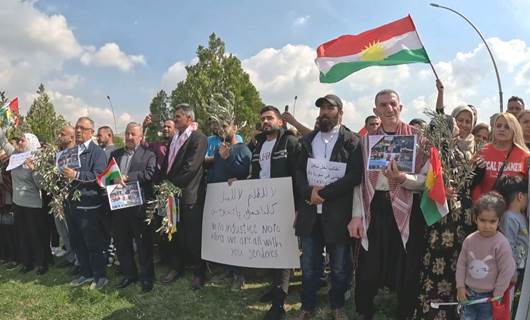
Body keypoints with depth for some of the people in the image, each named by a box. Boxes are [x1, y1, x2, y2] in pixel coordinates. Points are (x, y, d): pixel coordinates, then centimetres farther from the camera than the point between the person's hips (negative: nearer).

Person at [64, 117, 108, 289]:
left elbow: (98, 175, -20)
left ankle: (100, 276, 17)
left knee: (93, 243, 2)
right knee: (77, 243, 16)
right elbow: (65, 173, 23)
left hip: (89, 206, -7)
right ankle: (85, 273, 31)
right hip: (72, 203, 7)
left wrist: (76, 175, -27)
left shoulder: (98, 152, -7)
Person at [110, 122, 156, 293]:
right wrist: (114, 181, -9)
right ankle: (129, 273, 30)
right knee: (122, 242, 14)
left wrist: (126, 178, -21)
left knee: (144, 243, 4)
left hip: (139, 205, -5)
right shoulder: (115, 154, 15)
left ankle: (146, 277, 18)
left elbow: (149, 174, -16)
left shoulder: (148, 155, -1)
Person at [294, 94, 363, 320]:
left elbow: (354, 176, -12)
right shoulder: (307, 140, 13)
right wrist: (309, 192, -12)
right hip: (309, 212, 3)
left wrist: (324, 193, -17)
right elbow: (298, 171, 7)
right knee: (309, 266, 12)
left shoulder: (352, 141, -2)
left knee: (339, 267, 12)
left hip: (338, 213, -3)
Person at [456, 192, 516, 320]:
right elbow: (461, 263, 2)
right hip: (469, 293, 3)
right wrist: (460, 286, 0)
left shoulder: (501, 243, -17)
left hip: (488, 296, -3)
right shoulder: (469, 240, -6)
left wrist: (497, 295, -8)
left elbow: (507, 271, -13)